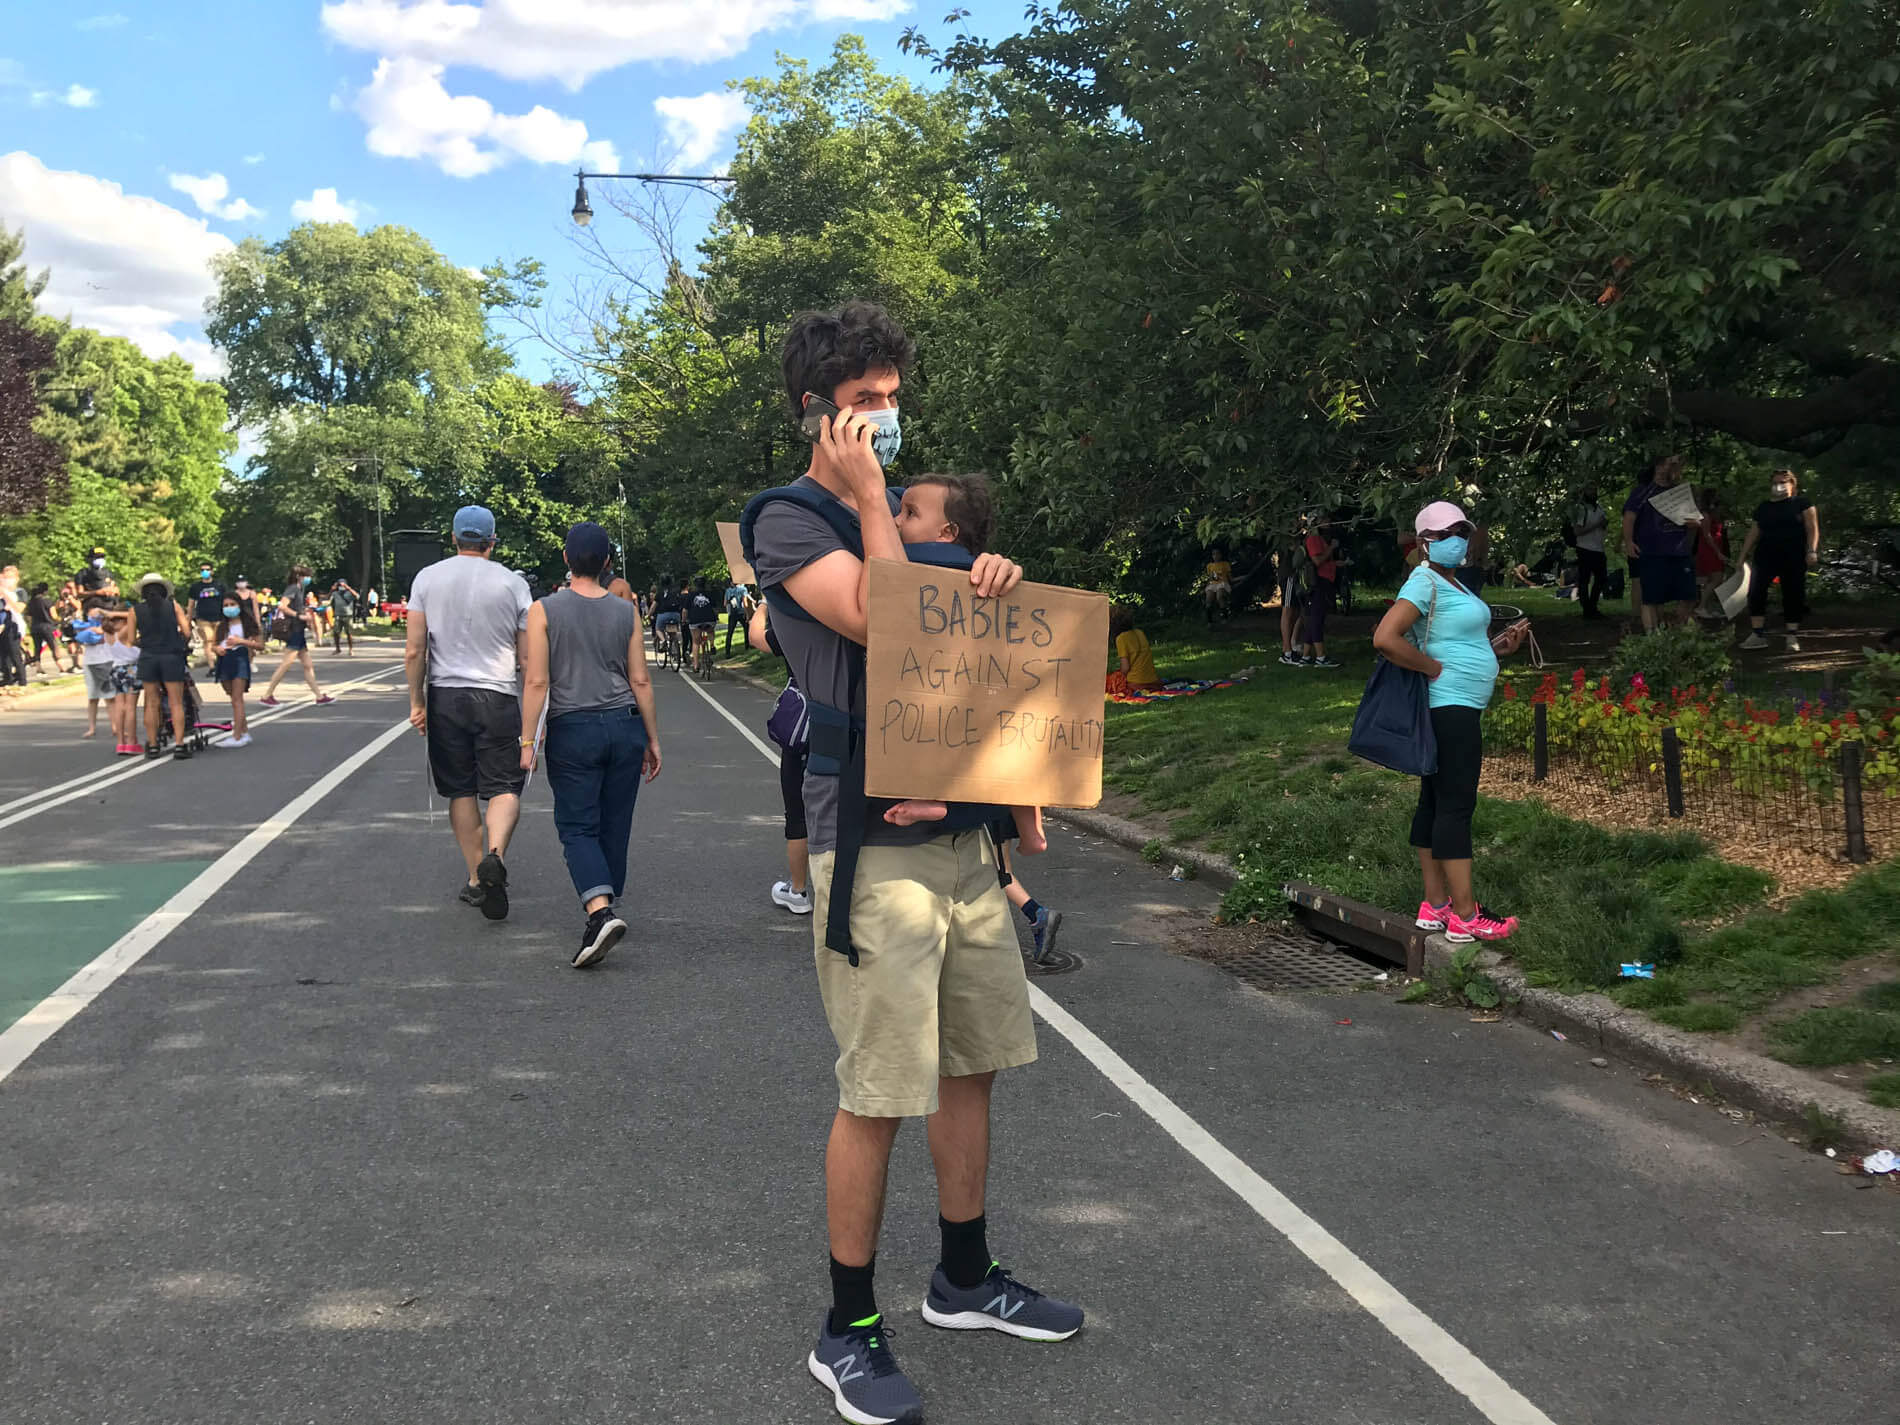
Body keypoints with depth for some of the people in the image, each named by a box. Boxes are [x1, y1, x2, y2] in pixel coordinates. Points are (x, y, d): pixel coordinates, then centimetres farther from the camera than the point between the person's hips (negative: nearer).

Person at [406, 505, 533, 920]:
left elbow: (414, 650, -1)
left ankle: (476, 878, 14)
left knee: (461, 791, 10)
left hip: (445, 696, 2)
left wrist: (416, 702, 8)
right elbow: (527, 657, 1)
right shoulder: (512, 583, -1)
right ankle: (494, 854, -25)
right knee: (504, 788, 1)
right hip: (498, 698, -2)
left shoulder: (427, 578, 3)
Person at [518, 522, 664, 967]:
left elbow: (536, 681, -7)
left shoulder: (544, 611, -3)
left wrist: (528, 740, -4)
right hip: (624, 728, 3)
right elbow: (640, 681, 5)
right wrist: (653, 739, 12)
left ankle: (601, 910, -21)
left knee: (577, 827, -1)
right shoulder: (626, 613, 4)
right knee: (614, 827, 12)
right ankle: (605, 906, 24)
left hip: (572, 730, -3)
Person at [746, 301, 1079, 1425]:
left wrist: (997, 582, -4)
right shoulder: (791, 522, -5)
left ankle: (965, 1278, 33)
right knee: (879, 1097, -4)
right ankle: (849, 1333, 13)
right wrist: (869, 500, -11)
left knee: (973, 1064, 16)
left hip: (961, 829, 8)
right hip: (873, 843, -8)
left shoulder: (908, 519, 18)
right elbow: (886, 623, -20)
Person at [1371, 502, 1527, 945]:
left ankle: (1435, 906, 17)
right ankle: (1465, 916, -5)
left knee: (1435, 802, 11)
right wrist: (1435, 669, -18)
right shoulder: (1425, 582, -14)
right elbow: (1385, 638, -27)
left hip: (1457, 710, 11)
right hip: (1450, 709, -11)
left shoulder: (1451, 583, 17)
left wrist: (1497, 646, 11)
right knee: (1456, 805, -8)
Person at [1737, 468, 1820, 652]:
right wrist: (1743, 556, 12)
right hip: (1766, 556, 3)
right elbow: (1753, 533, 17)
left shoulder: (1802, 503, 4)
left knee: (1793, 595, 0)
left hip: (1794, 559, -3)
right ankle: (1756, 635, -9)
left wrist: (1812, 551, -15)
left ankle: (1792, 637, 6)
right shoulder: (1763, 507, 15)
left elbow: (1812, 528, -3)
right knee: (1755, 591, -12)